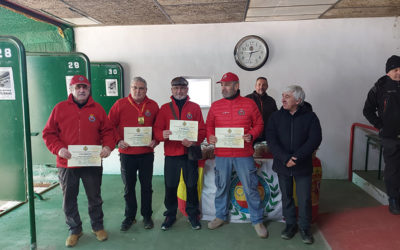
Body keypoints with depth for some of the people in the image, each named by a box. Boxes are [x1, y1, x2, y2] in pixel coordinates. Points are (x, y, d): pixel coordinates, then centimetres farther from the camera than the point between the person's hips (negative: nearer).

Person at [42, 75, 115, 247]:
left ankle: (98, 226, 34)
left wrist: (108, 146, -15)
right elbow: (49, 133, 1)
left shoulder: (97, 109, 2)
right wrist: (58, 149, -15)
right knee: (69, 200, 13)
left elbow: (107, 131, 3)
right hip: (67, 164, 0)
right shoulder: (60, 108, 0)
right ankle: (74, 230, 33)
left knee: (95, 197, 14)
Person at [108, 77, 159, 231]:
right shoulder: (120, 104, -1)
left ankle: (147, 216, 27)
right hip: (127, 153, 0)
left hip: (147, 153, 1)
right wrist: (118, 141, -12)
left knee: (146, 186, 11)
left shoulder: (153, 106, 2)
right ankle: (129, 216, 29)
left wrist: (156, 140, -8)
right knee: (128, 186, 12)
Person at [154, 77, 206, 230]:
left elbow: (202, 130, 1)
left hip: (190, 154, 0)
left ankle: (193, 214, 27)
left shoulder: (195, 108, 5)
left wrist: (194, 141, -18)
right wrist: (163, 134, -22)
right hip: (171, 154, 1)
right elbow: (156, 129, 1)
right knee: (170, 186, 8)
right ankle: (170, 215, 27)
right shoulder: (165, 108, 6)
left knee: (192, 186, 9)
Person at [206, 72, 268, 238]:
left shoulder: (249, 104, 1)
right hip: (222, 154, 2)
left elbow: (259, 124, 6)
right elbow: (209, 125, 12)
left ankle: (257, 221, 22)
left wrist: (251, 136, -12)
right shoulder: (215, 105, 6)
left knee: (250, 188, 5)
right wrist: (210, 136, -7)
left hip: (244, 154, -2)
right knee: (222, 187, 14)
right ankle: (220, 216, 34)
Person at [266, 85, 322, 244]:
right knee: (286, 197, 13)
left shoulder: (310, 116, -3)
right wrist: (285, 158, -20)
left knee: (304, 198, 5)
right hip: (282, 165, 2)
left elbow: (315, 139, -12)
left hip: (303, 166, -1)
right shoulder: (276, 116, 1)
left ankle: (305, 227, 25)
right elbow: (271, 140, -8)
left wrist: (296, 158, -21)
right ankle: (290, 224, 31)